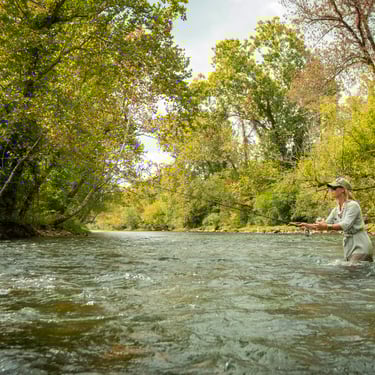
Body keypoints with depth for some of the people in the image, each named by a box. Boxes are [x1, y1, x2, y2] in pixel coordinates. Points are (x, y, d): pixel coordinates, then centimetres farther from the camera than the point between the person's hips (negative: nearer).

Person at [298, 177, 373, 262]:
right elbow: (326, 224, 10)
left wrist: (327, 226, -40)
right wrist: (308, 225, -5)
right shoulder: (336, 210, 8)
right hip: (349, 248, 8)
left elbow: (346, 225, -27)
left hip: (361, 247, -8)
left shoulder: (353, 205, -15)